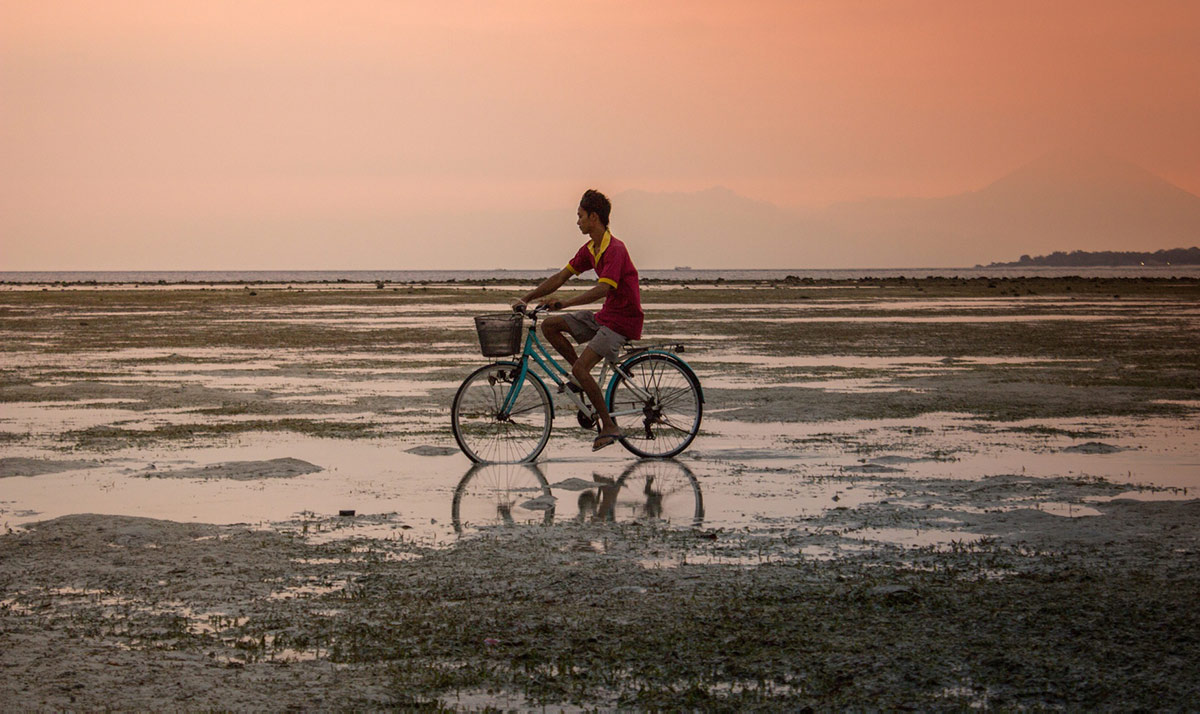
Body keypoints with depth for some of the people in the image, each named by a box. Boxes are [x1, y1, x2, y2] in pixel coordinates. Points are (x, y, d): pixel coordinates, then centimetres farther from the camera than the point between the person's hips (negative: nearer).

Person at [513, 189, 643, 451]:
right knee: (549, 325, 1)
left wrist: (563, 303, -38)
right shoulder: (589, 249, 8)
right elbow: (561, 277, 11)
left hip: (622, 321, -9)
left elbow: (602, 289, -32)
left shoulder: (615, 250, -21)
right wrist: (526, 298, 4)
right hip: (603, 316, 9)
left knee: (580, 368, -21)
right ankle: (584, 377, 7)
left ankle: (609, 427, -11)